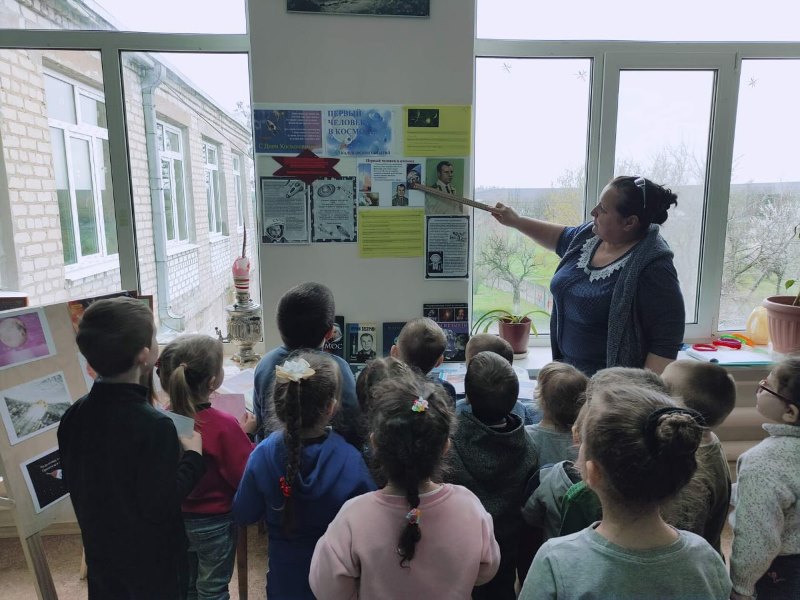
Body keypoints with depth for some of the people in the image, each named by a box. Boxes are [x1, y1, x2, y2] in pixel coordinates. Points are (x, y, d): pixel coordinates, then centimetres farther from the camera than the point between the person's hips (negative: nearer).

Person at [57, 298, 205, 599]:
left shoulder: (74, 415, -10)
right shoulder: (154, 426, -32)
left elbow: (71, 482, 3)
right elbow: (160, 507, -26)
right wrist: (193, 457, -14)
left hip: (101, 553, 6)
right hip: (151, 564, -6)